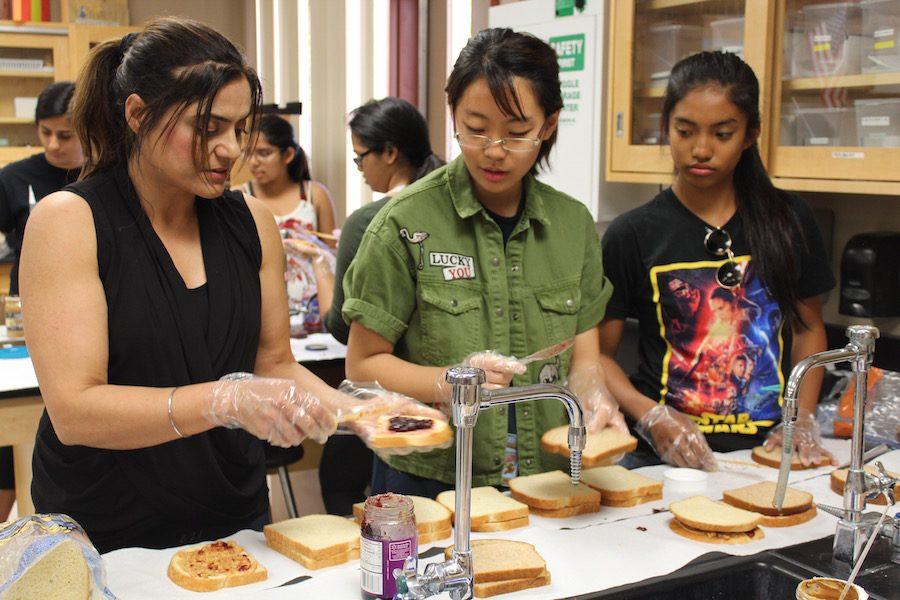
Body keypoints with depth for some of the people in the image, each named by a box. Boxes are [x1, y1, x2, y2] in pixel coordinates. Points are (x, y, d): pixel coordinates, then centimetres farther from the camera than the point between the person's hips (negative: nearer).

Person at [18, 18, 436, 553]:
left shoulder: (251, 221, -1)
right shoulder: (68, 221, -15)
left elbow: (275, 361, 6)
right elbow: (74, 411, -22)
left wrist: (356, 412, -12)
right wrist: (228, 400, -34)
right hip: (104, 540, -4)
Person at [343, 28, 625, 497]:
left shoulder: (574, 224, 7)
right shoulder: (407, 222, -6)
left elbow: (583, 355, 10)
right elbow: (363, 365, -3)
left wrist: (591, 394, -12)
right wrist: (447, 383, -19)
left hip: (546, 480, 4)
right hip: (428, 483, -3)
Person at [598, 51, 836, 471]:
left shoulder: (789, 222, 8)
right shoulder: (633, 235, 0)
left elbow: (809, 327, 19)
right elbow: (597, 353, 1)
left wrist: (804, 419, 5)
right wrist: (651, 417, -14)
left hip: (768, 450, 3)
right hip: (667, 456, -3)